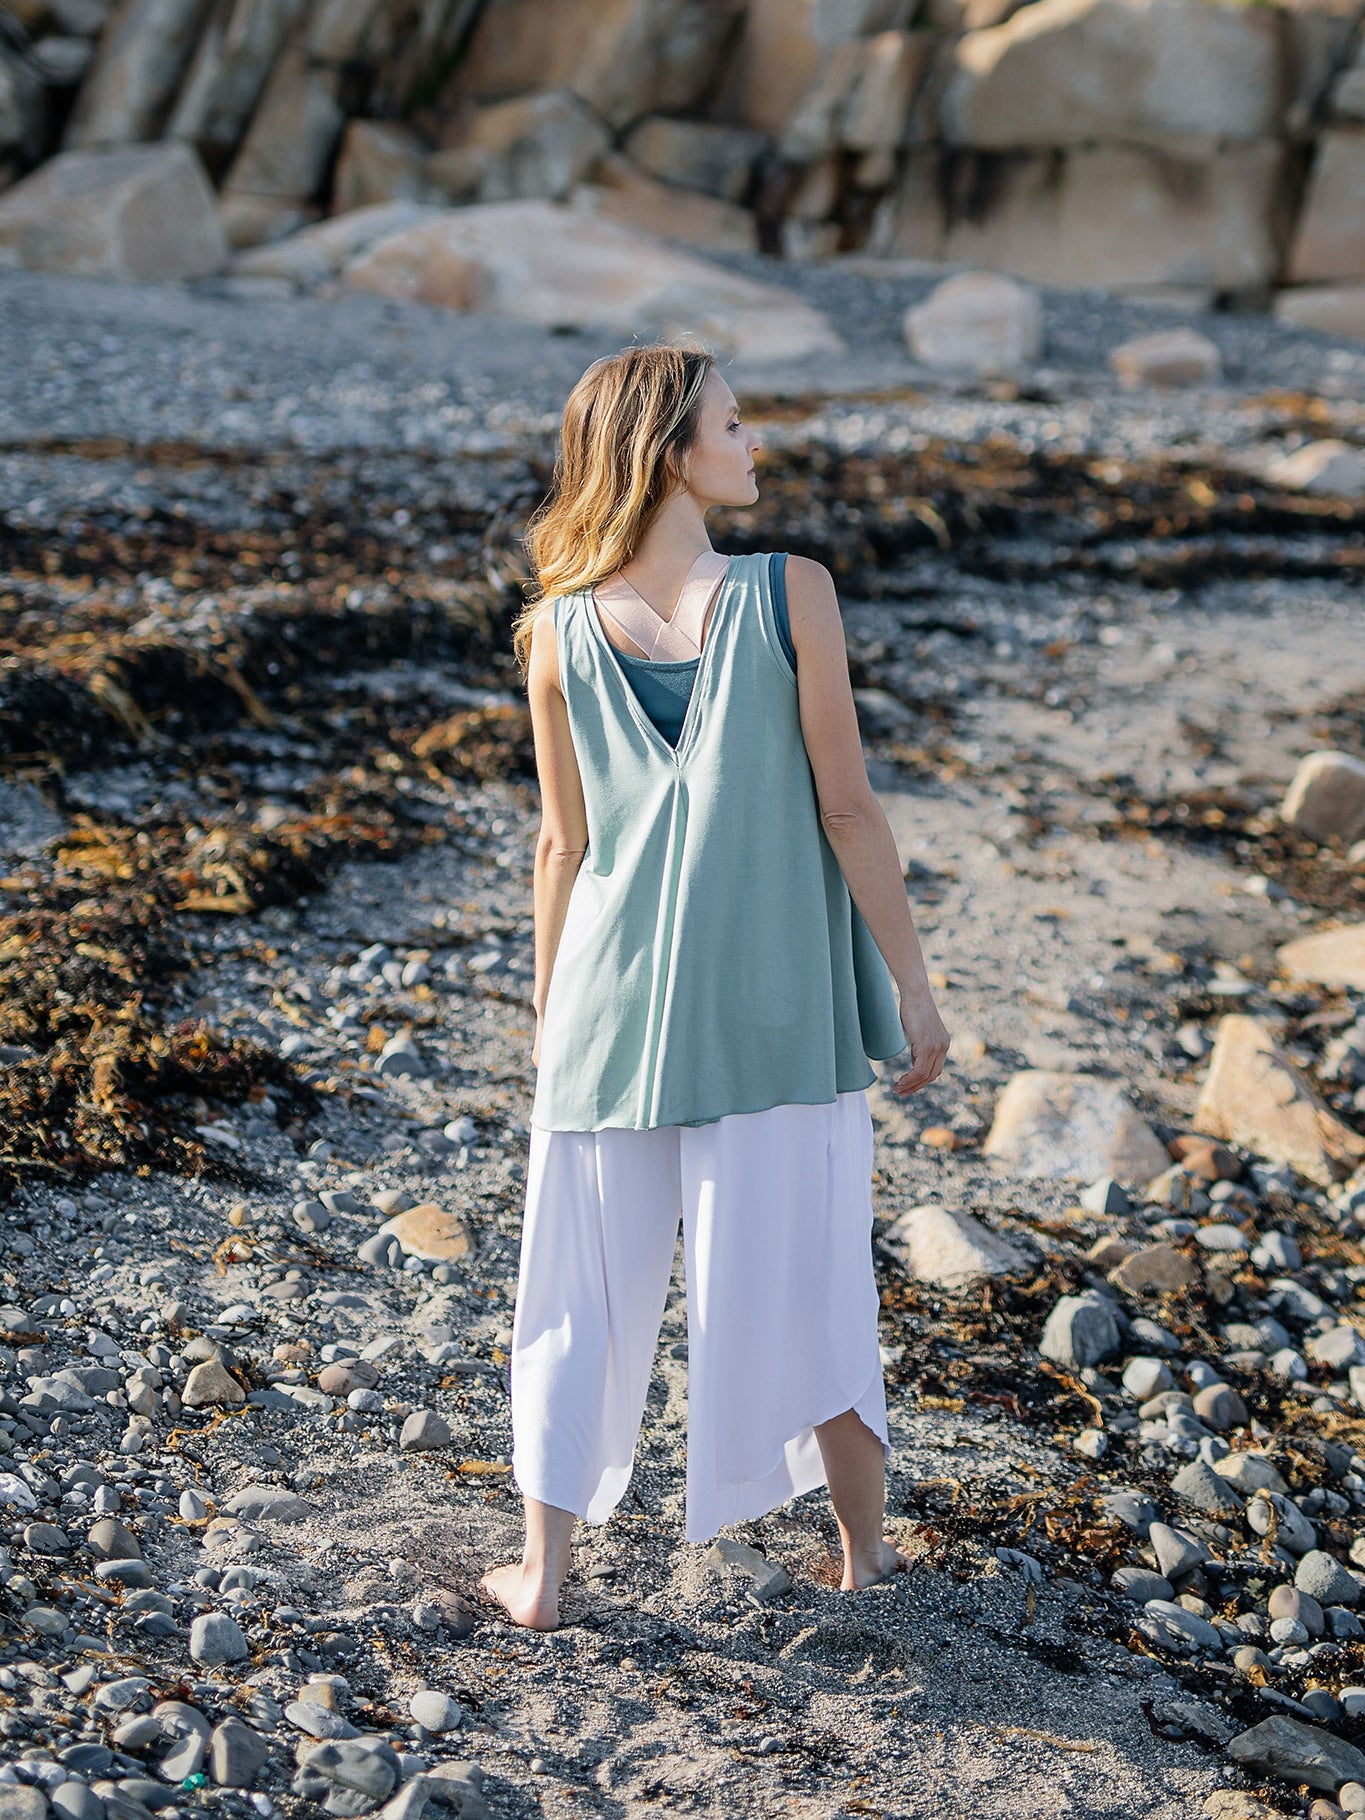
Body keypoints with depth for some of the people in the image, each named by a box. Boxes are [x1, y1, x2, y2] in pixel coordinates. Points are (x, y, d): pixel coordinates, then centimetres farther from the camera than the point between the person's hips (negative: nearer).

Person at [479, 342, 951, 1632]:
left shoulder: (560, 634, -3)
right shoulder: (792, 595, -12)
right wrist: (911, 987, -2)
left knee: (586, 1284, 12)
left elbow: (564, 846, 3)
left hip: (616, 999, 2)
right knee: (800, 1276, 13)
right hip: (777, 998, -2)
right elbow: (846, 811, -10)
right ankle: (865, 1547, 28)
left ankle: (542, 1572, 18)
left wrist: (549, 1009, 15)